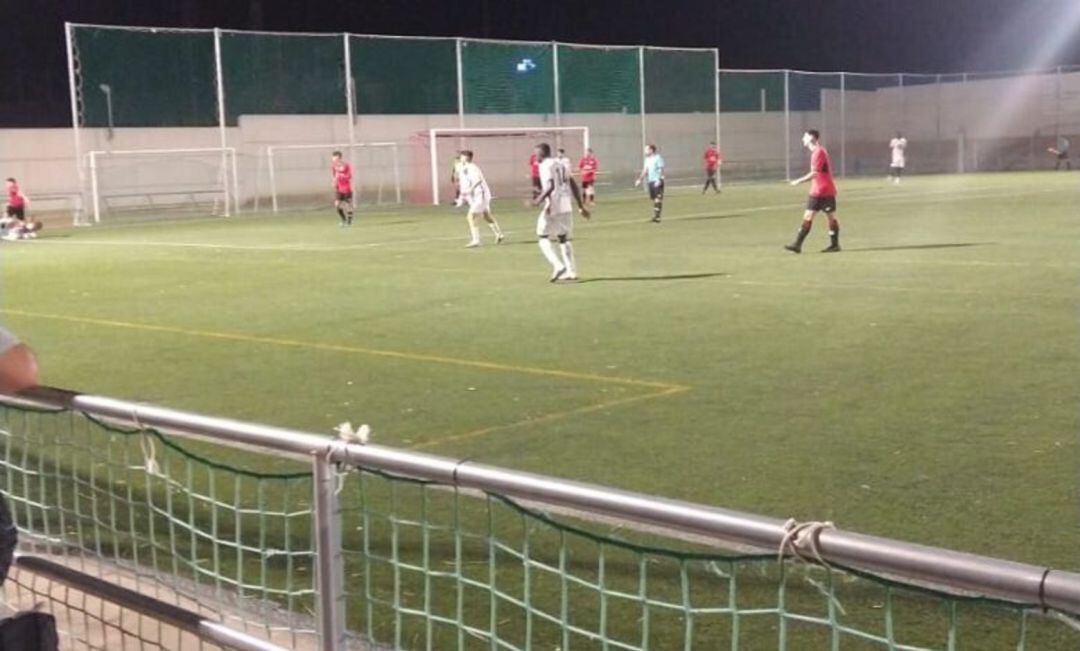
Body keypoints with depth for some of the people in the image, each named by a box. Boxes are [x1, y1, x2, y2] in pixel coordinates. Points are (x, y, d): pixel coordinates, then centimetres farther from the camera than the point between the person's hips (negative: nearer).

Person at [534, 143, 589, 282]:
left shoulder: (545, 166, -8)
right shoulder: (561, 164, 16)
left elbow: (550, 186, -23)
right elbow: (574, 186, 16)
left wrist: (540, 199, -13)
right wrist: (581, 206, 19)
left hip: (553, 208, -7)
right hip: (567, 208, 8)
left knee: (542, 237, 5)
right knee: (564, 238, 17)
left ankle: (558, 265, -12)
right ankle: (571, 271, 14)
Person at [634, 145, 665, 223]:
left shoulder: (658, 158, -9)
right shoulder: (647, 159, 14)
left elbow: (661, 169, -14)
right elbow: (645, 170, 19)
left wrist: (659, 180, -23)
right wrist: (639, 179, 13)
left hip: (657, 182, -7)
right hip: (650, 181, 7)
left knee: (658, 199, -10)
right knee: (653, 199, 7)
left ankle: (657, 217, -13)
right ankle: (655, 216, 11)